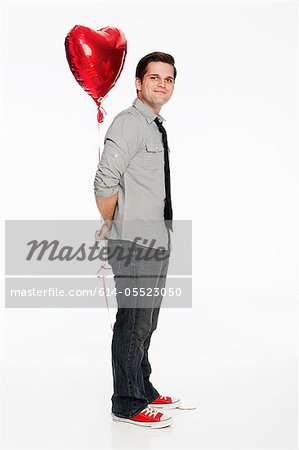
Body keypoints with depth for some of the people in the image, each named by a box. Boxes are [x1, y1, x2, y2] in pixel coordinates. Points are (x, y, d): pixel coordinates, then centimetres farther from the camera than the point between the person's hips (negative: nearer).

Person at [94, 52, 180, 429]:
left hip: (159, 242, 9)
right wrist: (112, 225, -8)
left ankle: (144, 392, 33)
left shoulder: (158, 127, 16)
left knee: (146, 323, 18)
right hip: (134, 245, -9)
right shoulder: (128, 123, -14)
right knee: (134, 323, -1)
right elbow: (104, 183, -23)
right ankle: (127, 405, 14)